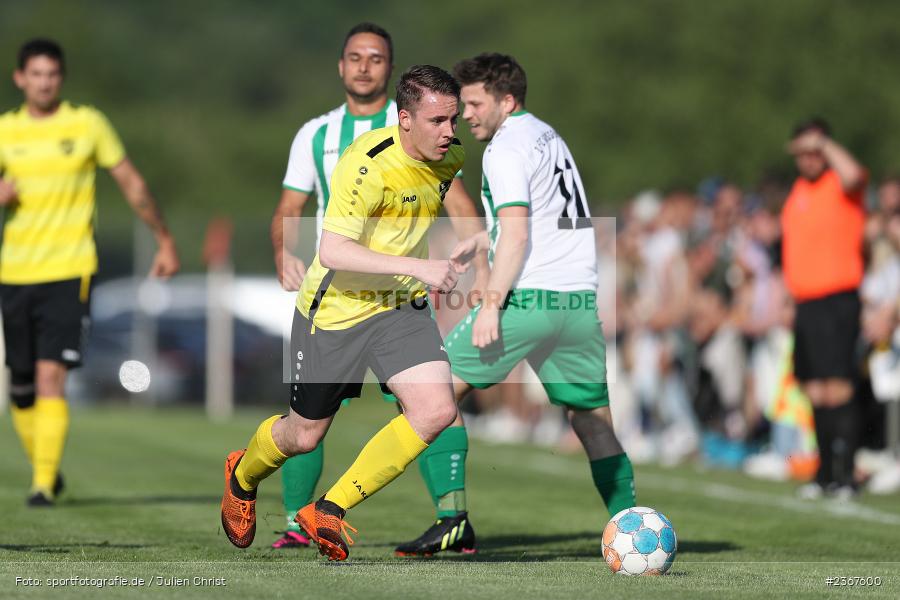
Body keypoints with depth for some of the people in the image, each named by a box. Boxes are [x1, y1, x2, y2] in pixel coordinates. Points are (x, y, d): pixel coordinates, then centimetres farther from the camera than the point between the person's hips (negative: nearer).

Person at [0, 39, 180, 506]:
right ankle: (43, 467, 28)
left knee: (50, 376, -16)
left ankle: (44, 484, -17)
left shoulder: (87, 124, 2)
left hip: (69, 272, -3)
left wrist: (164, 240, 13)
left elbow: (131, 183, 10)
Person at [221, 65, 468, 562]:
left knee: (436, 411, -18)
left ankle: (328, 512, -4)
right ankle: (242, 477, 48)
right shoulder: (367, 163, -26)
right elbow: (333, 250, -33)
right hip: (334, 309, -5)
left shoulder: (451, 157, -4)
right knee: (305, 435, 10)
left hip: (401, 306, 5)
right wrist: (416, 267, -38)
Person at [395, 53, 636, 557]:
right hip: (582, 301, 8)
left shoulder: (507, 148, -7)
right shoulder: (549, 137, 20)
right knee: (594, 421, 16)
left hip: (528, 301, -8)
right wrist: (479, 241, 28)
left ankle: (454, 521, -8)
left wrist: (492, 303, -20)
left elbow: (516, 235, -16)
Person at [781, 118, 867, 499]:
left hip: (837, 299, -8)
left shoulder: (840, 186, -6)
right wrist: (790, 290, 20)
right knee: (814, 390, 9)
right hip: (805, 302, 8)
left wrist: (824, 144, -17)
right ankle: (825, 472, 16)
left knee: (837, 388, -13)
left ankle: (844, 475, -13)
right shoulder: (799, 189, 18)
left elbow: (854, 176, -31)